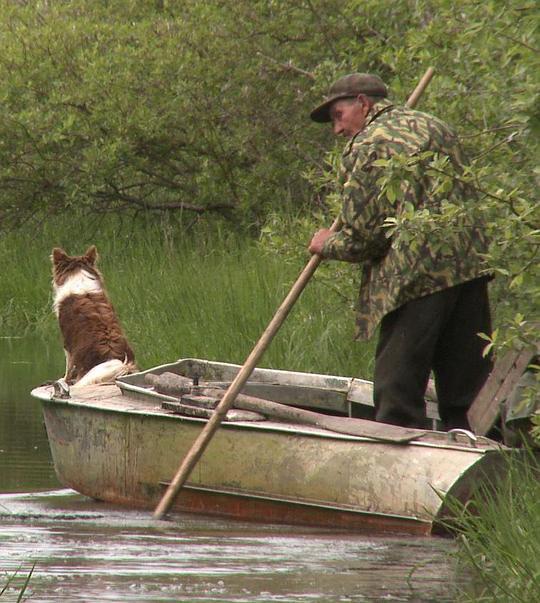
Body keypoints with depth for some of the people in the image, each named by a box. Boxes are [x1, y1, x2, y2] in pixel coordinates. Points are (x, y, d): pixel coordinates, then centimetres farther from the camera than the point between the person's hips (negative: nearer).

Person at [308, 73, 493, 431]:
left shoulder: (366, 146, -2)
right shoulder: (435, 127, 20)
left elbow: (363, 237, -6)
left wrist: (328, 245, 13)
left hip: (415, 275, -7)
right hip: (471, 264, 7)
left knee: (398, 401, -2)